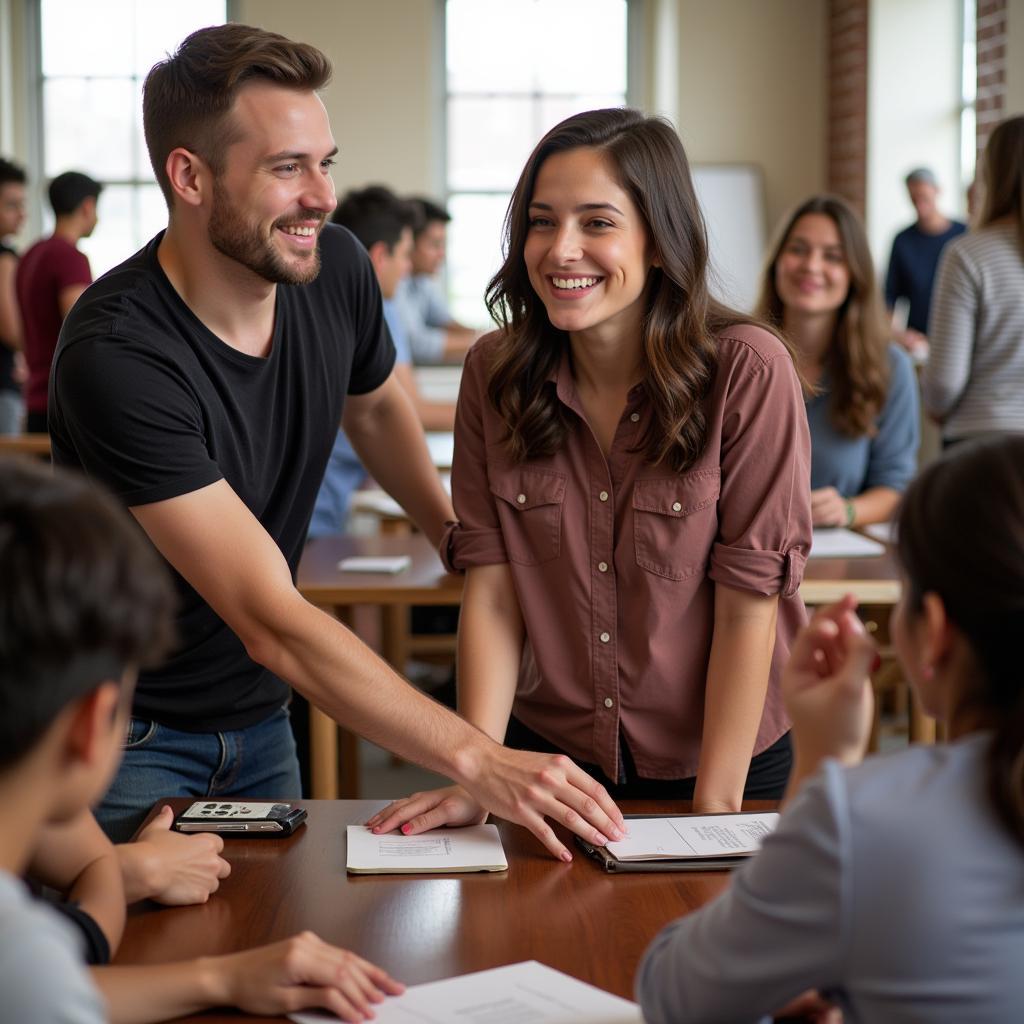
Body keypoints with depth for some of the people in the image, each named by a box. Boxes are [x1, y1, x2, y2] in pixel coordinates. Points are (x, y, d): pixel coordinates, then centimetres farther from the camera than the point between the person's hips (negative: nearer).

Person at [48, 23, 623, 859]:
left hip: (258, 715, 6)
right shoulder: (115, 357, -30)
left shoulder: (336, 271, -10)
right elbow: (271, 622, -34)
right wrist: (478, 760, -38)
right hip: (127, 736, -6)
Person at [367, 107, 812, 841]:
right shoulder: (495, 374, -6)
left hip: (728, 755, -2)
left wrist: (714, 809, -19)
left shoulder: (747, 373, -18)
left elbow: (748, 604, -18)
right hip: (549, 750, 3)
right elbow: (491, 587, -9)